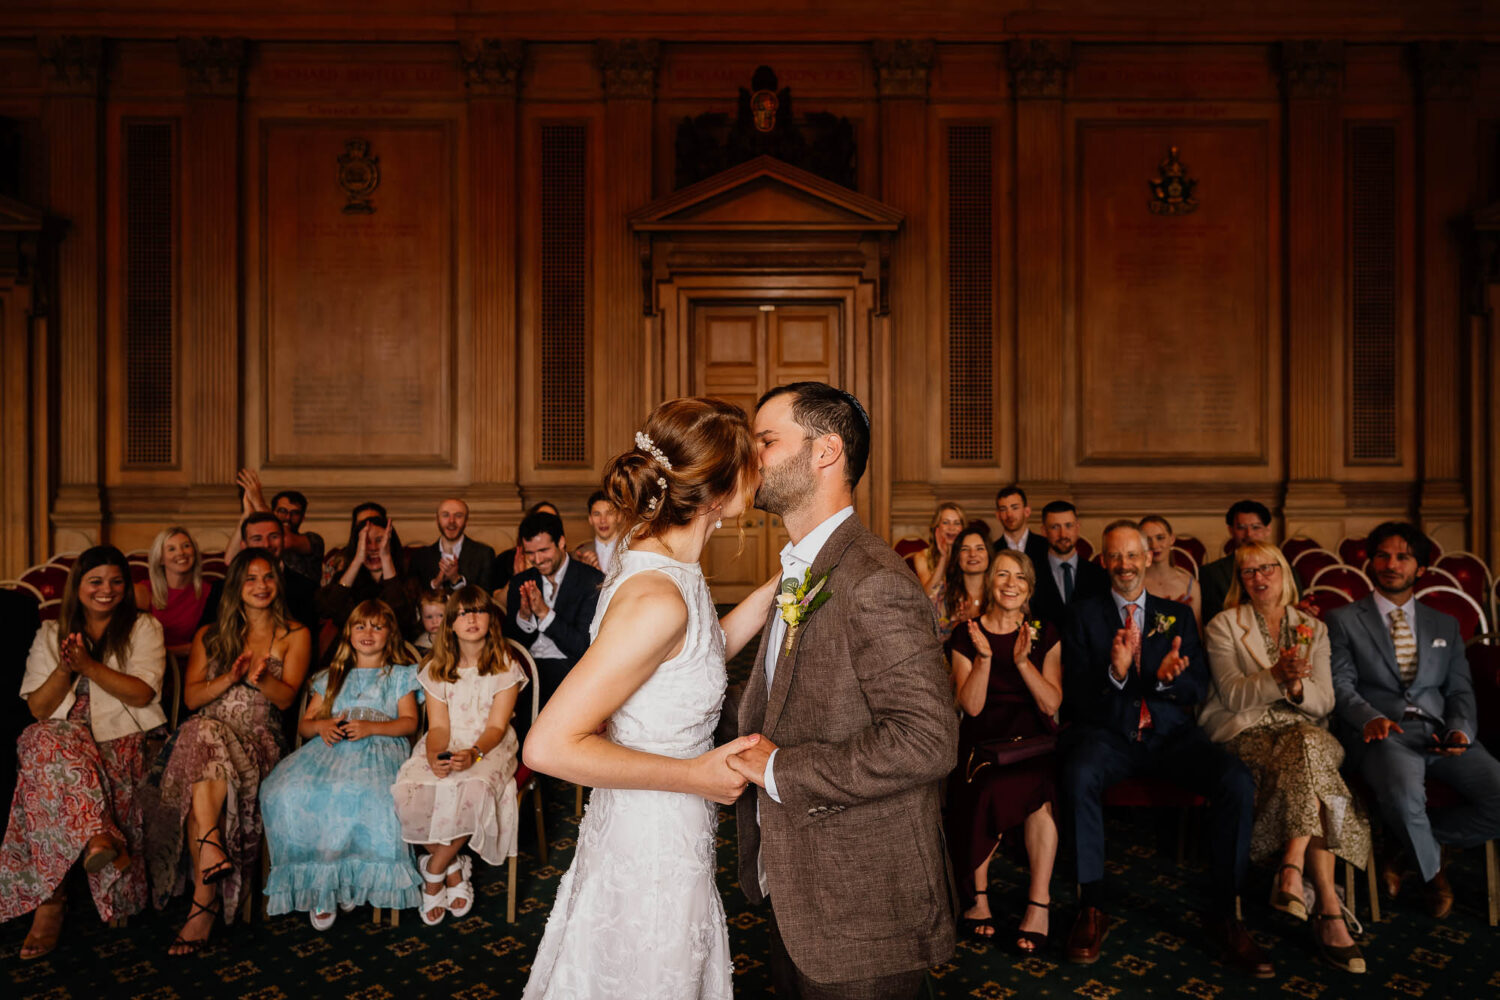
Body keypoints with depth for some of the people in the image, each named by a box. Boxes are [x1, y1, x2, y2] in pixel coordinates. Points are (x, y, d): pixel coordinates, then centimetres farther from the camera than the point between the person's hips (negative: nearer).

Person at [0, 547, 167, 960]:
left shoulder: (144, 629, 12)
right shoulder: (51, 634, 18)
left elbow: (143, 693, -3)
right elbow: (38, 709, 8)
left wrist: (89, 666, -12)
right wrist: (66, 669, -10)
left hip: (120, 740, -1)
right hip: (60, 738, 1)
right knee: (51, 741, -37)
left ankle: (49, 900, -32)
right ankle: (100, 841, -47)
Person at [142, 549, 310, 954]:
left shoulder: (294, 635, 14)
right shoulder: (209, 635, 20)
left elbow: (287, 697, 0)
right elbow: (191, 696, 8)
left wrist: (259, 678, -22)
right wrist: (232, 677, -11)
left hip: (259, 740, -2)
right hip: (205, 733, 2)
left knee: (202, 783, -32)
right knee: (201, 734, -36)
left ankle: (204, 898, -31)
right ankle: (212, 847, -43)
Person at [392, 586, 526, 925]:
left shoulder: (506, 667, 1)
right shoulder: (436, 669, 8)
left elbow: (496, 726, -6)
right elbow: (438, 725, 1)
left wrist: (473, 753, -27)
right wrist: (434, 756, -22)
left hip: (488, 747, -2)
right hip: (445, 747, 3)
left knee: (473, 791, -35)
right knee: (407, 794, -28)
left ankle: (433, 872, -9)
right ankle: (452, 867, -3)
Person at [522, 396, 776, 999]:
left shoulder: (654, 561, -1)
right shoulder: (658, 599, -30)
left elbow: (707, 650, 17)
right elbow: (549, 746, -31)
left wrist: (780, 583, 6)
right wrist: (695, 776, -23)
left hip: (665, 839, 9)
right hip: (651, 855, -9)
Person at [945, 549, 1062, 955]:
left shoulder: (1045, 635, 8)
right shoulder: (967, 634, 5)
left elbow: (1051, 704, -1)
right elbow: (972, 706, -4)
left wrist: (1023, 661, -14)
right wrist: (984, 656, -16)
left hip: (1031, 739, 1)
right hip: (983, 737, -1)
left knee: (1036, 791, -33)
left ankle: (1039, 902, -23)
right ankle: (978, 892, -17)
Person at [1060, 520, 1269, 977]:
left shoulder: (1178, 615, 16)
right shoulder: (1085, 615, 9)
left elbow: (1198, 688, 7)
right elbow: (1075, 691, 0)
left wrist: (1166, 678, -17)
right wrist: (1114, 674, -21)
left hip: (1170, 733, 2)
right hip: (1106, 732, -2)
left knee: (1238, 781, -25)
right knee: (1079, 776, -35)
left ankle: (1223, 915, -12)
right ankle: (1092, 908, -19)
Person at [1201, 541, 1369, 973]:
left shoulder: (1313, 628, 17)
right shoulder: (1224, 625, 8)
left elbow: (1324, 703, 8)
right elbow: (1232, 695, -4)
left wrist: (1297, 687, -16)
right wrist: (1276, 677, -22)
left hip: (1302, 730, 3)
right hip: (1245, 732, -3)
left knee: (1309, 743, -36)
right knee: (1310, 769, -33)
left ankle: (1292, 869, -37)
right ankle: (1329, 910, -36)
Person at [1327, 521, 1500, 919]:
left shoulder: (1445, 625, 24)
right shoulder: (1343, 621, 12)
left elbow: (1460, 690, 16)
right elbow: (1341, 686, 1)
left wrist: (1460, 730, -6)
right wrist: (1372, 718, -20)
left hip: (1440, 731, 4)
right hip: (1382, 733, -4)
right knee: (1403, 795, -37)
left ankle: (1409, 848, 1)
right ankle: (1431, 868, -1)